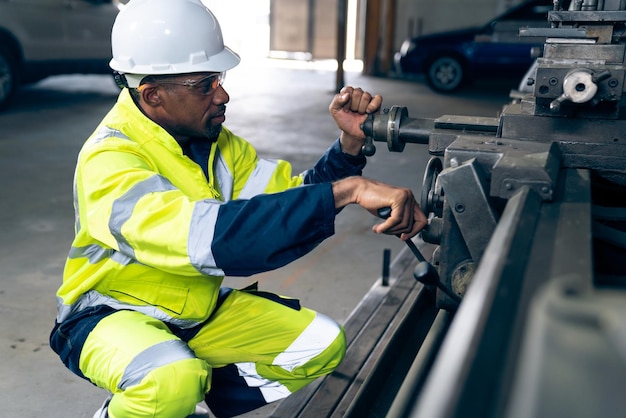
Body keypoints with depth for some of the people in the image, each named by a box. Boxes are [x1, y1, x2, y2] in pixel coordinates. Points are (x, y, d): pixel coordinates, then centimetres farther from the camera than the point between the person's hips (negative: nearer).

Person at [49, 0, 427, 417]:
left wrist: (351, 142, -22)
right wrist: (344, 191, -48)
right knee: (174, 378, -38)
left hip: (200, 311, 7)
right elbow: (208, 234, -44)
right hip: (114, 314, -6)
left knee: (322, 345, -1)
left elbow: (294, 198, -5)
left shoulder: (214, 140, -3)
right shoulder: (110, 160, -27)